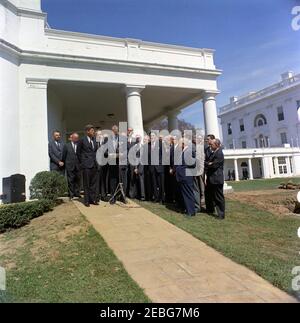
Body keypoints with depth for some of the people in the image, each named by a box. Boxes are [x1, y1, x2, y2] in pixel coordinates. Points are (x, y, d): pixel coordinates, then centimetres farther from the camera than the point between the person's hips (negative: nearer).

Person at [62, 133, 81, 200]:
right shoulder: (66, 146, 4)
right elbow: (64, 156, 7)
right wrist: (64, 164, 6)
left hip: (78, 166, 1)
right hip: (70, 166, -1)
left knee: (78, 180, 7)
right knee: (70, 181, 4)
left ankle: (77, 193, 18)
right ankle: (71, 194, 12)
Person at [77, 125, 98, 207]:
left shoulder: (95, 140, 9)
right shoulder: (82, 140, -4)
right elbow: (78, 152, 4)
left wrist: (95, 160, 9)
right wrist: (82, 162, 3)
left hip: (94, 164, 5)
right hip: (86, 165, -5)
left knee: (94, 183, 10)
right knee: (86, 184, 3)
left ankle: (93, 199, 19)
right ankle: (87, 201, 11)